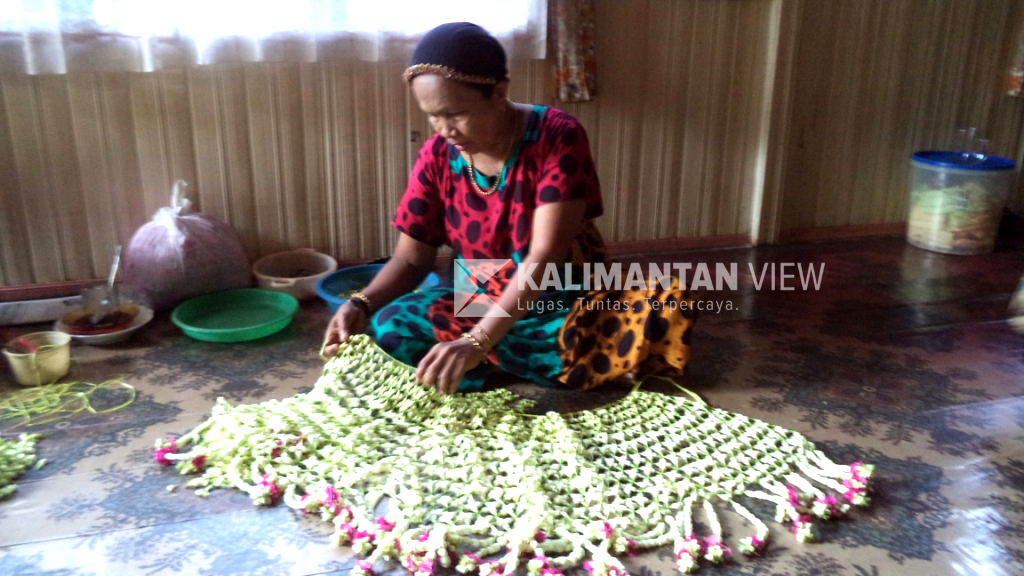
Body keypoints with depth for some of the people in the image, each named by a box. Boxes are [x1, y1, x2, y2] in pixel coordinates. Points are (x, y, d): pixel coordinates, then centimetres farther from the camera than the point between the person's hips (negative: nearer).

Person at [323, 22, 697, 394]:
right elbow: (411, 258, -1)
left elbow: (545, 256, -27)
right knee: (389, 326, -23)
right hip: (482, 305, 4)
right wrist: (360, 305, -21)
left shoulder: (557, 138, -20)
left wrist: (478, 342, -37)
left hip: (565, 306, -3)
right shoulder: (437, 156, -7)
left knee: (664, 315, -32)